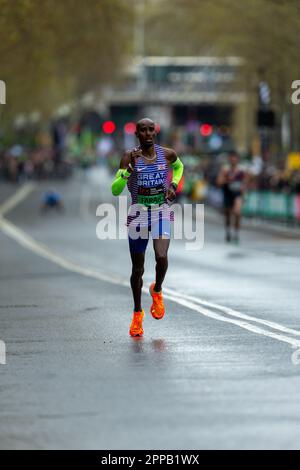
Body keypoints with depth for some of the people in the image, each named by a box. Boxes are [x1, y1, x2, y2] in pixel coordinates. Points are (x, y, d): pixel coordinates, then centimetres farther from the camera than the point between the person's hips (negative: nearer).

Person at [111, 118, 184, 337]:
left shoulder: (167, 154, -3)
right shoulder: (130, 157, -11)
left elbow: (179, 166, 22)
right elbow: (115, 190, -19)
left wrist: (173, 185, 6)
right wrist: (130, 168, -31)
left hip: (162, 213, 1)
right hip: (138, 214, 0)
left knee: (161, 257, -22)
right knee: (138, 268, 7)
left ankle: (157, 291, 11)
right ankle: (137, 314, 27)